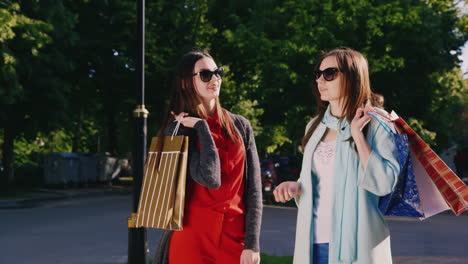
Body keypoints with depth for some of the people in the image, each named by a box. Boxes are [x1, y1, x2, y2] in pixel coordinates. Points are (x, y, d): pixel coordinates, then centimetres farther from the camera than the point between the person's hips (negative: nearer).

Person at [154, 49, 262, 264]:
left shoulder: (240, 126, 7)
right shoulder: (178, 129, -2)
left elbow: (253, 188, 2)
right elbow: (210, 178, -18)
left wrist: (252, 244, -5)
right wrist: (202, 127, -10)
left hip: (235, 238, 3)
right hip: (192, 237, -2)